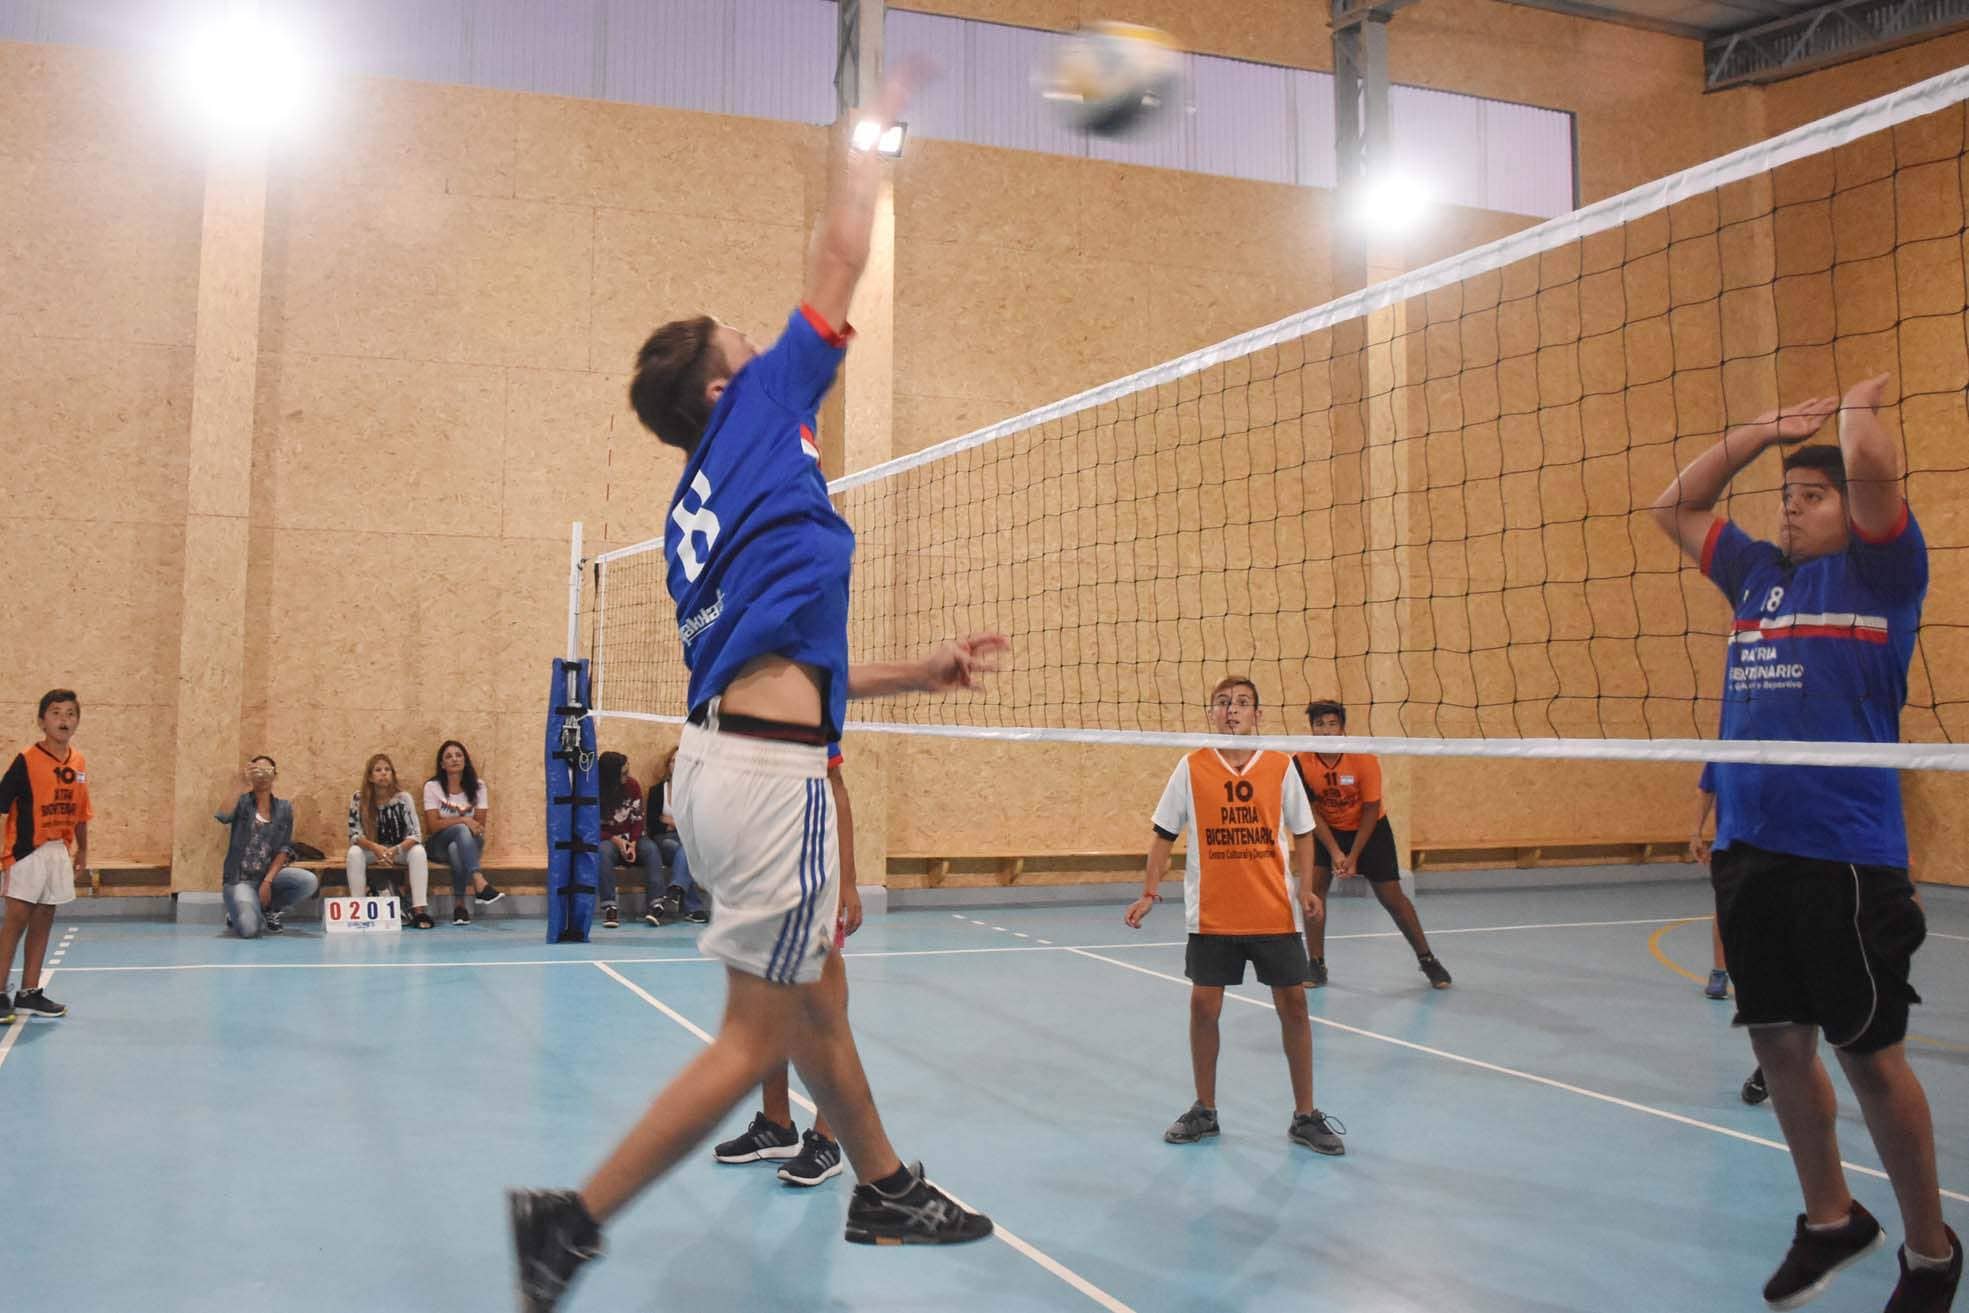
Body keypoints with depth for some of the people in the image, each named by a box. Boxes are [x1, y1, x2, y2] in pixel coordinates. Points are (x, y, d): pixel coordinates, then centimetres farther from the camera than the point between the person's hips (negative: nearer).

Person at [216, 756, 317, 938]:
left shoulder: (284, 808, 6)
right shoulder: (241, 802, -1)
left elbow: (285, 848, 0)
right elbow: (222, 815, -26)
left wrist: (268, 880, -12)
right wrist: (246, 784, -28)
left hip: (271, 873, 4)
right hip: (240, 878, -4)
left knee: (310, 881, -27)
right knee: (248, 929, -30)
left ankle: (269, 910, 3)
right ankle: (238, 911, 11)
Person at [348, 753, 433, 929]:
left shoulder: (403, 798, -14)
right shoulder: (358, 798, -12)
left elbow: (415, 834, -18)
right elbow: (354, 834, -15)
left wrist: (396, 850, -38)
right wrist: (375, 848, -35)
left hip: (401, 849, -1)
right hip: (372, 849, 1)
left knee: (419, 852, -31)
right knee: (354, 853, -30)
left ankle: (419, 910, -38)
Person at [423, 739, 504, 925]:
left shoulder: (477, 786, 2)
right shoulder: (432, 786, -3)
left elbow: (479, 824, -2)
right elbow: (433, 826, -11)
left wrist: (448, 821, -14)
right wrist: (464, 820, -23)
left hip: (469, 843, 1)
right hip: (440, 844, -1)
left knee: (456, 848, -37)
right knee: (462, 830, -36)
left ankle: (459, 904, -31)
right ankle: (480, 883, -54)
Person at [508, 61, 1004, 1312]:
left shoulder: (701, 510, 20)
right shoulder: (758, 416, 0)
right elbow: (841, 260, 4)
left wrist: (928, 671, 25)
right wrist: (873, 134, 19)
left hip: (729, 751, 10)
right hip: (771, 771, -10)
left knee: (818, 991, 20)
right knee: (758, 1040, -1)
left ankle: (883, 1186, 35)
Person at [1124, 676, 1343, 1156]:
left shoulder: (1281, 767, 0)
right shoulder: (1191, 768, -1)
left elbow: (1302, 831, 8)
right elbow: (1164, 835, 4)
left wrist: (1306, 888, -5)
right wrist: (1149, 893, -4)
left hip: (1275, 913, 1)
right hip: (1211, 915, 0)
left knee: (1293, 1003, 3)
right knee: (1204, 1005, 3)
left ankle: (1305, 1116, 18)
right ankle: (1204, 1111, 21)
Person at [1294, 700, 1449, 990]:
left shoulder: (1363, 759, -24)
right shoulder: (1302, 763, -20)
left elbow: (1370, 811, -16)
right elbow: (1311, 811, -12)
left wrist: (1353, 857, -19)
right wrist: (1334, 852, -19)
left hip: (1370, 829, -1)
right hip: (1328, 830, 2)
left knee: (1391, 898, -1)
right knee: (1313, 887, -15)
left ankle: (1427, 960, 16)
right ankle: (1316, 966, -4)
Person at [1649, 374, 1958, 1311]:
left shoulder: (1877, 573, 0)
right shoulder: (1758, 575, 16)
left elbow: (1872, 466, -17)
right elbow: (1674, 507, 25)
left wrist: (1859, 402, 4)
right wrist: (1766, 429, 21)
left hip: (1844, 854, -6)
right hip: (1748, 848, 6)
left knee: (1868, 1053, 2)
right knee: (1779, 1043, 12)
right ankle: (1829, 1219, 32)